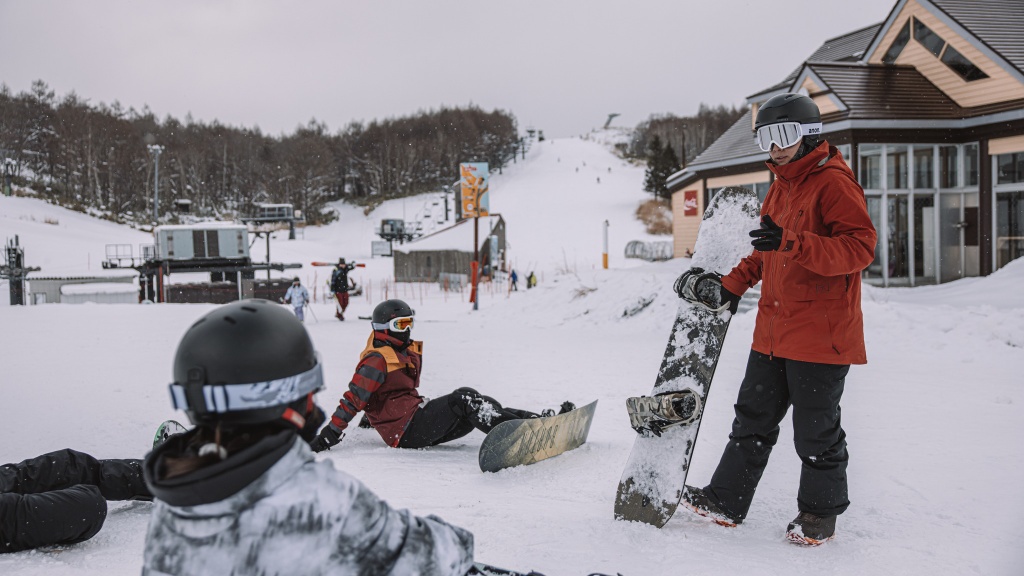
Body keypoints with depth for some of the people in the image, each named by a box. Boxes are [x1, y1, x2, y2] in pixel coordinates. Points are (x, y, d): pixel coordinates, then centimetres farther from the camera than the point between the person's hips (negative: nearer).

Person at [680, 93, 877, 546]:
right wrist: (735, 282, 22)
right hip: (773, 332, 8)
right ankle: (726, 500, 20)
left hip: (821, 333, -8)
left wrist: (791, 242, -30)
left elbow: (861, 247, -22)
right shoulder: (781, 187, 16)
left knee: (815, 431, 3)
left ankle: (821, 513, 21)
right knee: (754, 417, 12)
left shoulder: (833, 182, -11)